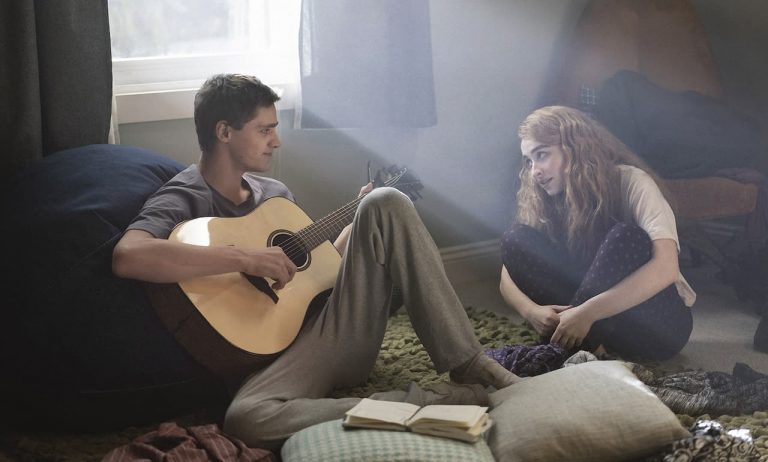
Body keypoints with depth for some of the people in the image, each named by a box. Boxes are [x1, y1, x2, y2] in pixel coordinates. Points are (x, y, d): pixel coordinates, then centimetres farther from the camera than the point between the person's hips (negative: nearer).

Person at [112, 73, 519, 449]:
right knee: (245, 417, -40)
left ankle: (466, 362, -12)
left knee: (386, 203, -9)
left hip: (343, 326, 6)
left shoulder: (274, 191, 16)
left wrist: (361, 220, 17)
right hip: (282, 352, -6)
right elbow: (127, 256, -30)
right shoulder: (182, 201, -8)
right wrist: (245, 258, -31)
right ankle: (435, 405, -37)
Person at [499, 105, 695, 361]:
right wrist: (531, 311, -24)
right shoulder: (548, 201, 2)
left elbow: (666, 267, -29)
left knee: (625, 237, -32)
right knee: (516, 240, -13)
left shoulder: (631, 182, -15)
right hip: (599, 329, 5)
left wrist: (587, 313, -35)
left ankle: (575, 348, -22)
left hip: (660, 323, -4)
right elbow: (509, 277, -1)